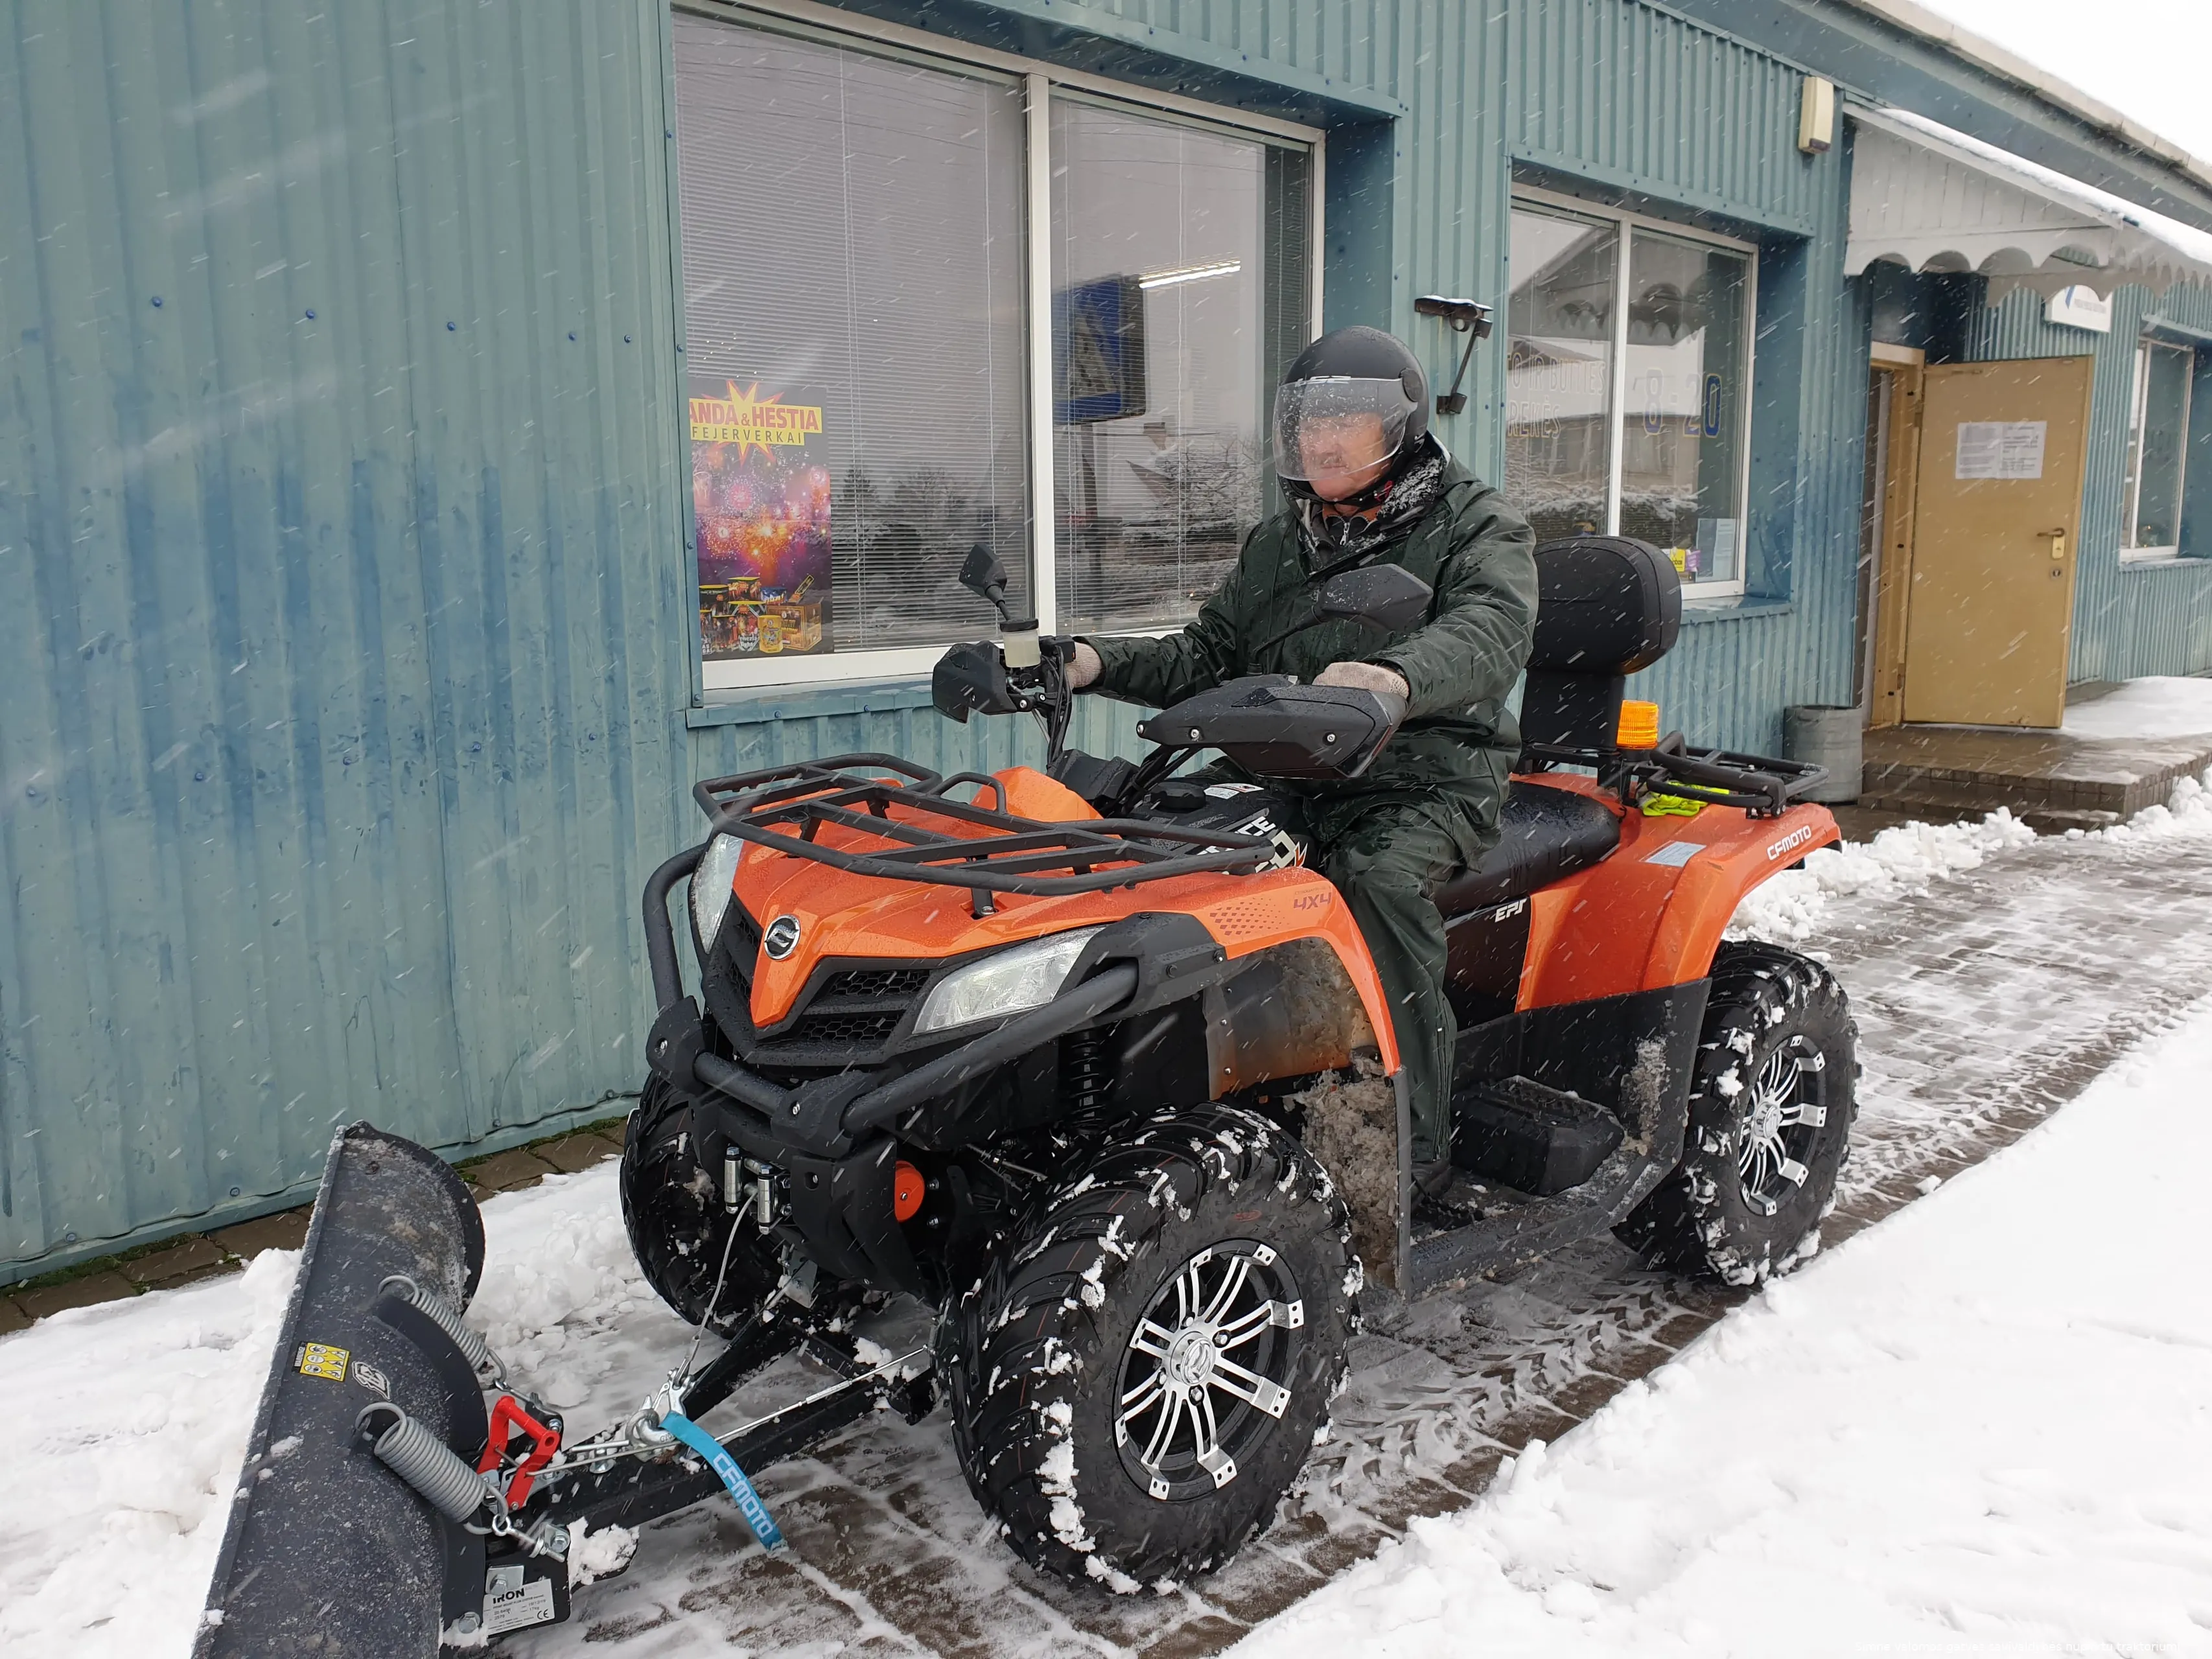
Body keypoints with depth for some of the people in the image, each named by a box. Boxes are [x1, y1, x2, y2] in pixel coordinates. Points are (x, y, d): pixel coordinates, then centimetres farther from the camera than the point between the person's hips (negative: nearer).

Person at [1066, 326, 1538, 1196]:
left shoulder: (1476, 525, 1)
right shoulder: (1275, 546, 20)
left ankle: (1411, 1151, -28)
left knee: (1376, 880, -37)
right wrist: (1096, 663, -2)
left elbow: (1492, 631, -20)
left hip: (1427, 781, -5)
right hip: (1290, 780, 6)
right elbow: (1207, 658, 17)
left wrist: (1394, 679, -43)